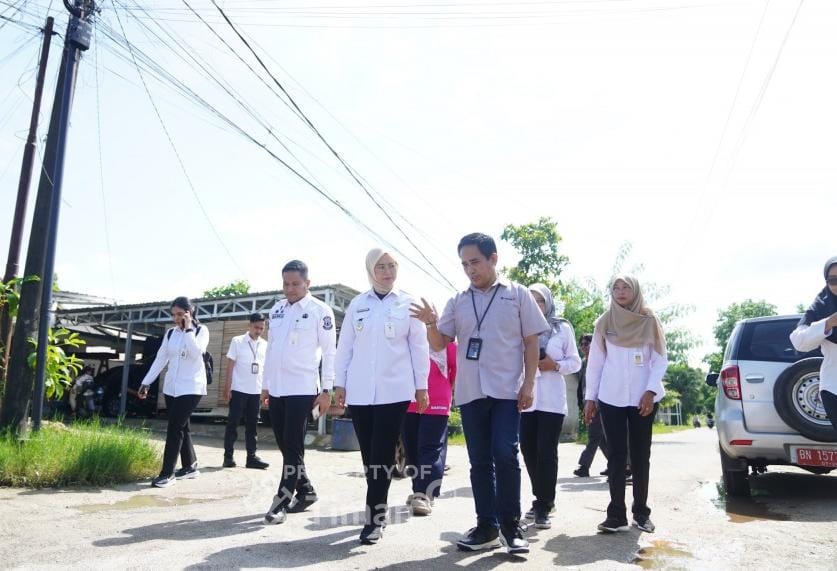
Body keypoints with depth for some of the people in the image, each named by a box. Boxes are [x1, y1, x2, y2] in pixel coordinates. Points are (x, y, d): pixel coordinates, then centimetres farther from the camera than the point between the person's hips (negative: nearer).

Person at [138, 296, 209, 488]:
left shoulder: (201, 330, -4)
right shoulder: (170, 333, 9)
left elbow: (196, 353, -22)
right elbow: (160, 359, 11)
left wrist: (188, 329, -18)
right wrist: (146, 382, 7)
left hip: (191, 388, -6)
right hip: (171, 388, 6)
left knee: (175, 427, -12)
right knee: (181, 427, 10)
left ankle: (167, 473, -7)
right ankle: (190, 466, 22)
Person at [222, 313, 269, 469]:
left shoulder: (265, 345, 8)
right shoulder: (237, 341, -3)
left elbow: (266, 368, 11)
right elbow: (230, 365, -3)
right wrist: (227, 387, -8)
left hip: (256, 391, 4)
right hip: (239, 390, -4)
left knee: (252, 424, 7)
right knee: (233, 423, 1)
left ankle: (251, 457, 11)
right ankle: (228, 456, 9)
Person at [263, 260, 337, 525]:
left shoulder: (320, 310, -6)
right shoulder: (276, 310, 12)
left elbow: (329, 352, -7)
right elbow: (270, 348, 16)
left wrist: (326, 389, -11)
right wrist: (266, 385, 15)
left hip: (302, 389, -7)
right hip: (277, 389, 7)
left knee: (293, 446, -3)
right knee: (284, 444, 12)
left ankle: (281, 501, 4)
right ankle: (305, 491, 26)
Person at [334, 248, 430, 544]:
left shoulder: (408, 303, 3)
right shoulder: (357, 304, 8)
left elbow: (419, 347, 3)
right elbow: (345, 345, 9)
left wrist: (421, 386, 1)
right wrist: (340, 382, 6)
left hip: (394, 390, -2)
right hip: (360, 390, 2)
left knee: (383, 453, -4)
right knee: (368, 452, 8)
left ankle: (374, 517, 3)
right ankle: (378, 510, 23)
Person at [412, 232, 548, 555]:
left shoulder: (517, 294, 3)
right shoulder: (457, 301, 10)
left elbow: (531, 341, 2)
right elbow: (438, 344, 8)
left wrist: (529, 384, -6)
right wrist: (431, 323, -13)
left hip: (507, 390, -3)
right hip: (470, 392, 3)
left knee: (505, 455, -9)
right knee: (480, 461, 7)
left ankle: (511, 525, 7)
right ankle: (487, 527, 17)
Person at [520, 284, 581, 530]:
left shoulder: (562, 328, 6)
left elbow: (575, 362, 7)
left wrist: (555, 365, -11)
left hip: (551, 400, -2)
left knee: (547, 452, -5)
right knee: (528, 450, 6)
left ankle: (543, 506, 3)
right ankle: (542, 500, 24)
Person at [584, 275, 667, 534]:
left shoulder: (650, 321, 2)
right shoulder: (604, 322, 6)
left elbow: (660, 360, 1)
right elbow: (595, 362, 6)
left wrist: (651, 391, -12)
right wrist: (590, 397, 3)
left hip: (643, 397, 0)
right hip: (611, 398, 1)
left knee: (640, 456, 7)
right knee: (616, 457, -1)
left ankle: (641, 512, 17)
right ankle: (616, 515, -1)